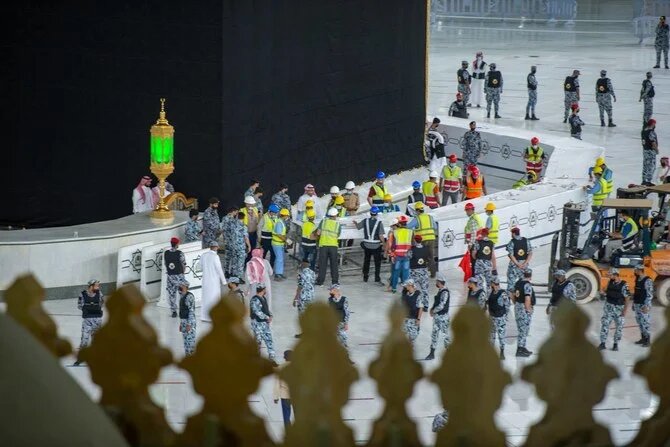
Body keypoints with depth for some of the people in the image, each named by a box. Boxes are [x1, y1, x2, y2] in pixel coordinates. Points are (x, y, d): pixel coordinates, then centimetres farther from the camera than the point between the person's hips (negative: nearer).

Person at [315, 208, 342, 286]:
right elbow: (338, 236, 5)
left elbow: (318, 233, -5)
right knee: (334, 264, 9)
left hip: (323, 245, 0)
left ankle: (320, 281, 3)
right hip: (333, 245, 0)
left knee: (322, 264, 5)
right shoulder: (338, 225, 2)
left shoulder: (323, 221, 0)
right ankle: (335, 281, 10)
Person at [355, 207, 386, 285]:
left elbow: (358, 227, 15)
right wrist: (384, 243, 0)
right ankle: (377, 279, -2)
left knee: (366, 261, 19)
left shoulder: (365, 221, -4)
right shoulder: (379, 223, -13)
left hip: (366, 245, 3)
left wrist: (355, 223, 38)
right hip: (376, 246, -3)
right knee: (377, 263, 5)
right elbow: (381, 236, -15)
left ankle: (365, 278, 29)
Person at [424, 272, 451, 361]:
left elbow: (441, 305, -23)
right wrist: (432, 309, 3)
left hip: (443, 317, -10)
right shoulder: (440, 291, 11)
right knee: (434, 334, 10)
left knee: (445, 334, -1)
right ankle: (432, 353, 15)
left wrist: (433, 311, -12)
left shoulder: (445, 292, -19)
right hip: (437, 317, 10)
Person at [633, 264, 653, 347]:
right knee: (639, 322, 12)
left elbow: (650, 295, -18)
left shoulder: (648, 281, -17)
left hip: (644, 306, -8)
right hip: (637, 305, 8)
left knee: (645, 322, -4)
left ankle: (648, 340, 3)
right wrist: (633, 303, 17)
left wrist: (646, 306, -21)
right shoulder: (637, 279, 9)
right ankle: (643, 338, 21)